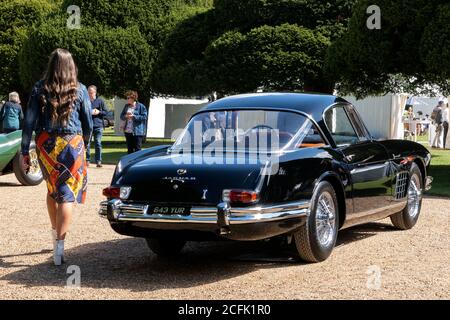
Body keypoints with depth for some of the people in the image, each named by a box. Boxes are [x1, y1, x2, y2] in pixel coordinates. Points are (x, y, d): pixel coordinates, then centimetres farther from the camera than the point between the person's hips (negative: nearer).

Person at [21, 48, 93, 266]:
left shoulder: (39, 89, -1)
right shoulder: (80, 91, -1)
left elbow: (29, 122, -3)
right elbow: (88, 125, 5)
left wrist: (25, 152, 2)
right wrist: (85, 144, 21)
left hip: (46, 146, 2)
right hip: (72, 145, -2)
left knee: (52, 189, 22)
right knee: (67, 194, -2)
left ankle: (55, 232, 35)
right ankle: (59, 243, -12)